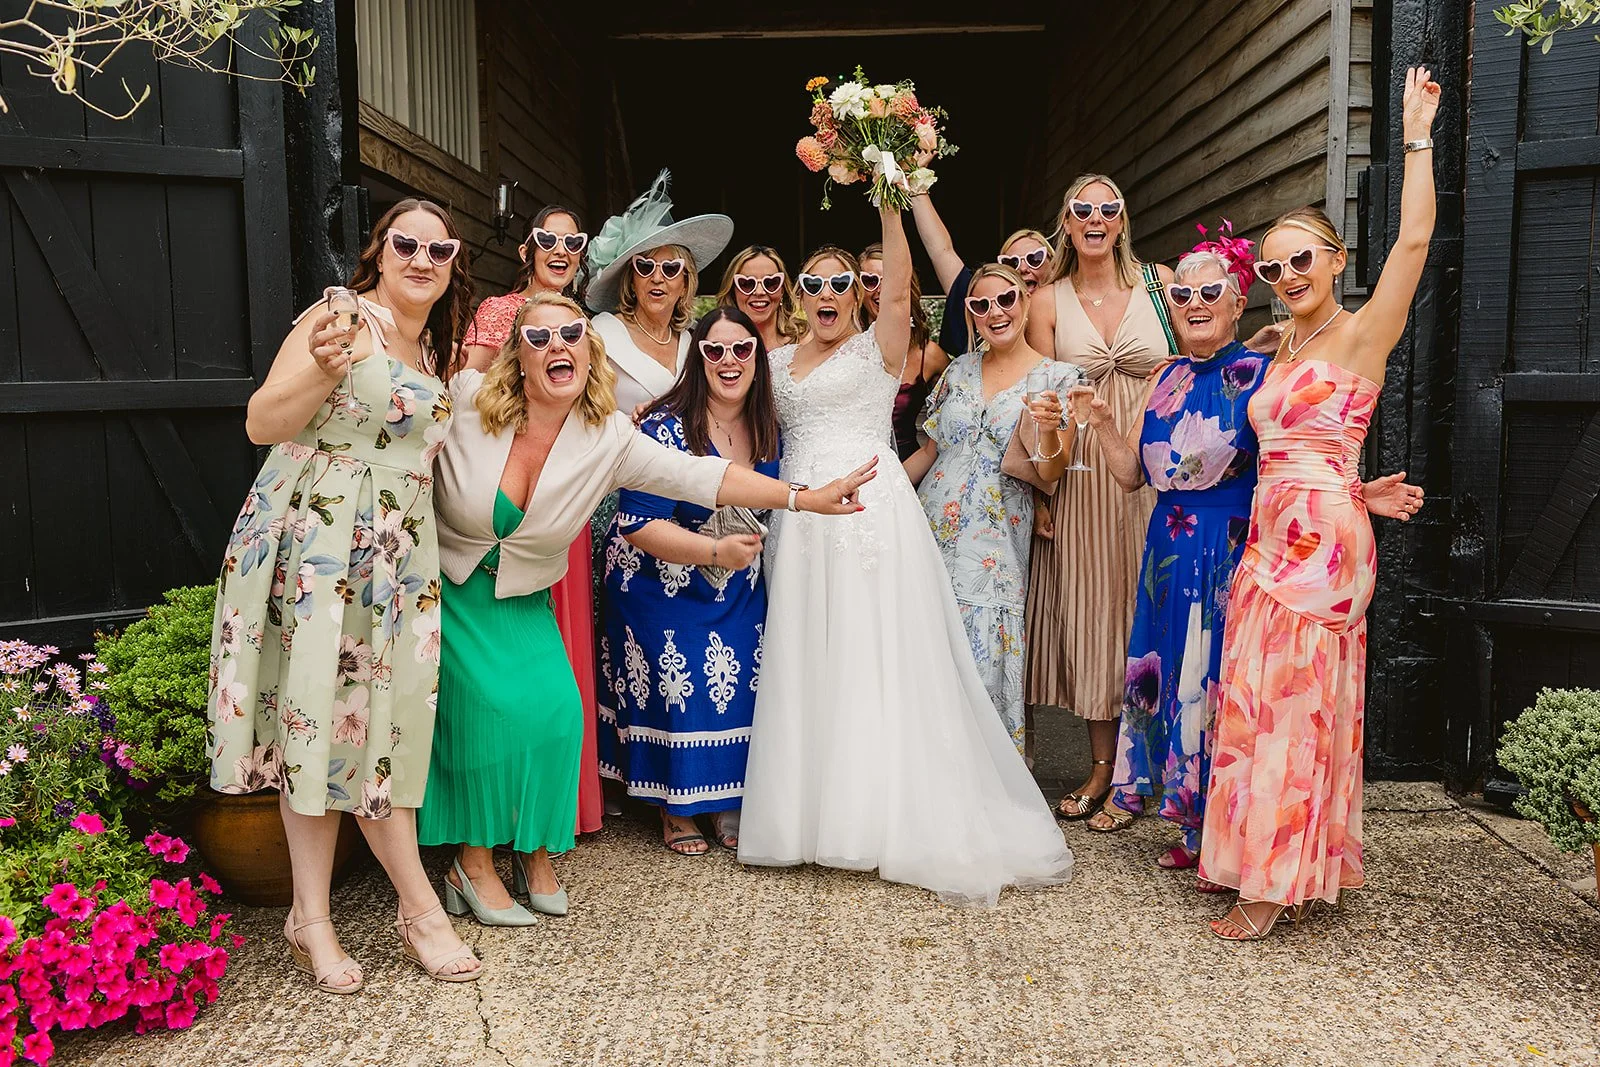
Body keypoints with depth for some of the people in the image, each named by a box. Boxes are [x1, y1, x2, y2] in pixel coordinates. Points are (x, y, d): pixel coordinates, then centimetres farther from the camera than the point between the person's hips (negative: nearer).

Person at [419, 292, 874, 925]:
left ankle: (534, 850, 7)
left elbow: (703, 476, -14)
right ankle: (473, 864, -4)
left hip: (523, 602, 3)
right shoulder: (465, 398, -16)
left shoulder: (609, 440, -11)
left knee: (554, 705, -16)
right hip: (448, 587, -3)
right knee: (489, 700, -21)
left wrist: (806, 498, -20)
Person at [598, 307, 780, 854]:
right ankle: (675, 810, 19)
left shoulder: (768, 430, 1)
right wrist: (718, 551, -29)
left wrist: (753, 550, 3)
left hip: (742, 589, 5)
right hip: (663, 584, -5)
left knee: (741, 684, 2)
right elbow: (638, 524, -23)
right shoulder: (668, 427, -19)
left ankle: (727, 804, 21)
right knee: (676, 688, -2)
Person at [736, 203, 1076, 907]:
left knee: (877, 660, -6)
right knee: (806, 665, 5)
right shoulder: (778, 361, 19)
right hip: (800, 521, 5)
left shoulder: (876, 348, 4)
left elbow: (898, 289, -13)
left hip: (874, 514, -5)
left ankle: (899, 816, 2)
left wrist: (890, 207, -17)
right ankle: (816, 811, 14)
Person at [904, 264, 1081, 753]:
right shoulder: (960, 370, 11)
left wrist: (1047, 429, -26)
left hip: (993, 544, -4)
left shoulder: (1058, 377, 0)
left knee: (981, 663, -9)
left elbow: (1049, 476, -6)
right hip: (931, 528, 4)